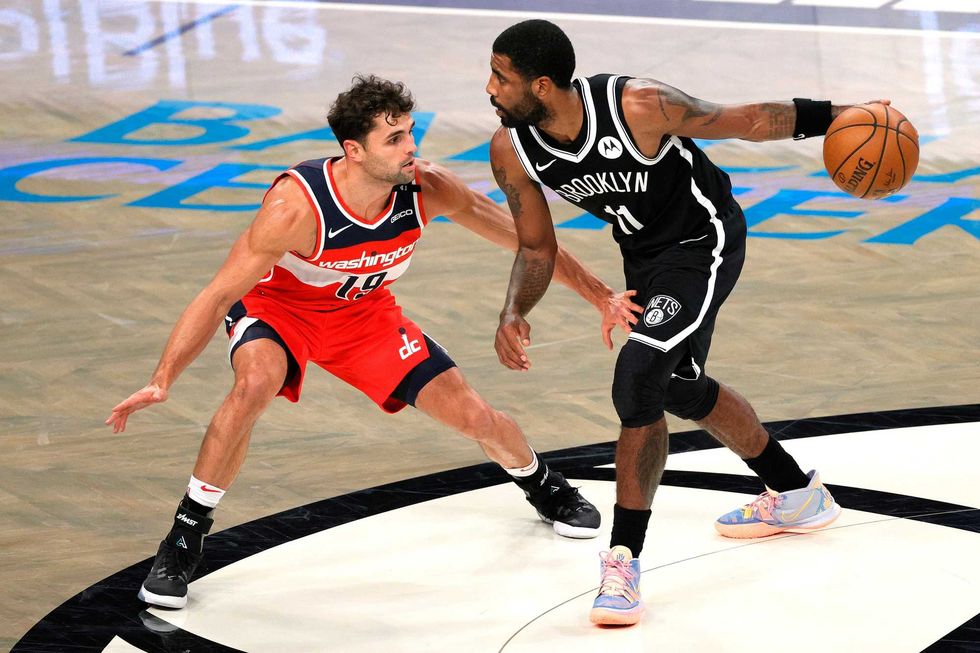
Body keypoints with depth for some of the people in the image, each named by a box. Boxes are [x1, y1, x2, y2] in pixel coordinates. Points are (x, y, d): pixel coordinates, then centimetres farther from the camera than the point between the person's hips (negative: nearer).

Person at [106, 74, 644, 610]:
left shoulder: (427, 189, -25)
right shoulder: (298, 204, -37)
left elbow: (526, 239, -10)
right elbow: (220, 294, -33)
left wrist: (600, 296, -6)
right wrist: (162, 380, -40)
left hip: (365, 311, 4)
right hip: (277, 305, -4)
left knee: (473, 416, 3)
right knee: (255, 385, -36)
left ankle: (544, 488, 38)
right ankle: (186, 535, -20)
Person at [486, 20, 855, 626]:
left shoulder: (638, 105, -34)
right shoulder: (513, 151, -16)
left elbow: (745, 121, -19)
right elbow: (537, 247, -2)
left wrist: (834, 117, -17)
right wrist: (515, 312, -19)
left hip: (705, 240, -8)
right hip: (644, 253, 8)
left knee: (638, 376, -24)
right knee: (682, 388, 23)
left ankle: (624, 558, -16)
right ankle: (797, 495, 48)